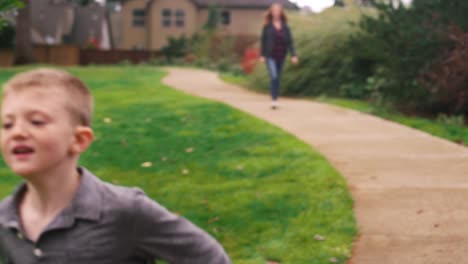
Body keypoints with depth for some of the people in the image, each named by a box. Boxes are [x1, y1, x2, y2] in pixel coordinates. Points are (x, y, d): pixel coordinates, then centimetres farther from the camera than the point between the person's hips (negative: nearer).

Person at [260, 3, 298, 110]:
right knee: (274, 77, -18)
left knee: (278, 78, 10)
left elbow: (290, 41, -1)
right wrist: (262, 55, -4)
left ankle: (275, 100, 20)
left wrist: (293, 55, -10)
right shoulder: (267, 26, -2)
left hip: (281, 56, 3)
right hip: (270, 56, -3)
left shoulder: (285, 27, 3)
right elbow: (263, 40, 0)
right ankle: (274, 100, -17)